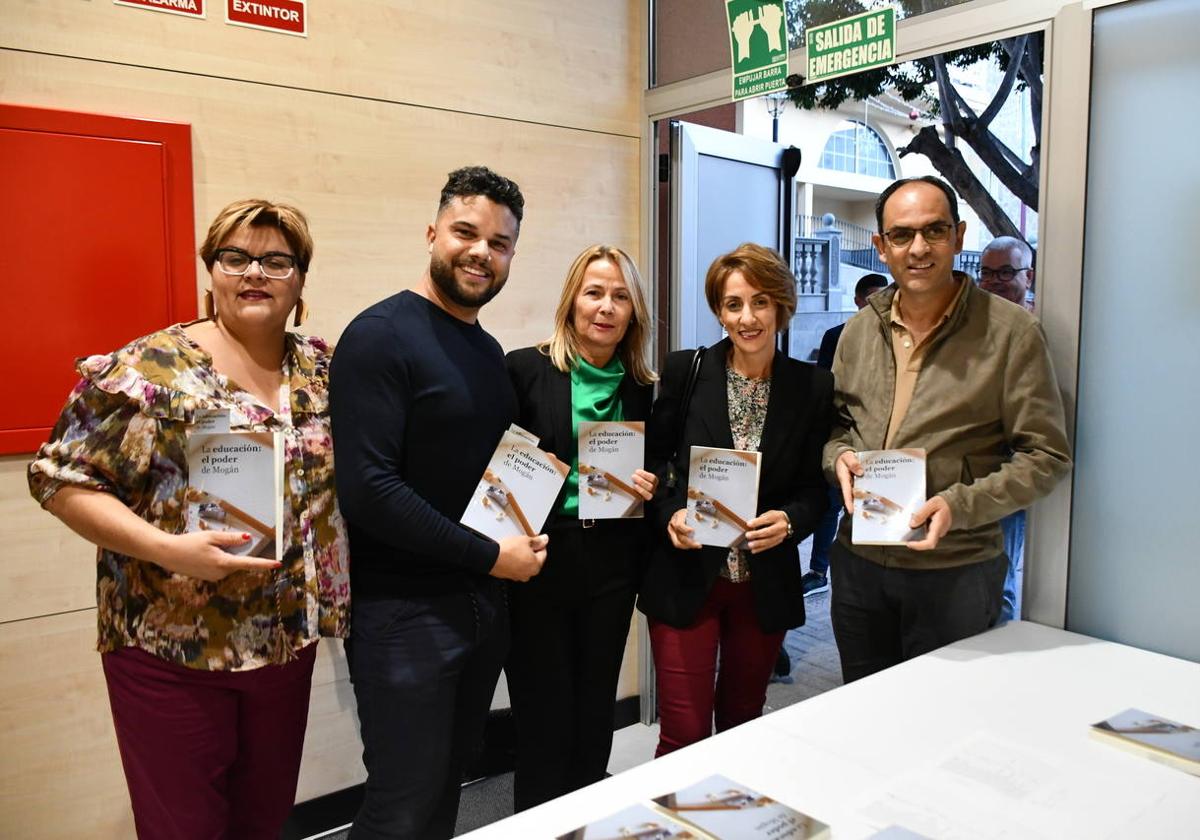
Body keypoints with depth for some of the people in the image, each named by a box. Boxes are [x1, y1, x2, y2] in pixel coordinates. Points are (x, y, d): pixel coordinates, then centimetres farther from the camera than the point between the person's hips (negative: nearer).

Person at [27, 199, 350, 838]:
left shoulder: (321, 367, 3)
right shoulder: (151, 368, -11)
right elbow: (61, 479, -11)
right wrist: (168, 549, -24)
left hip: (288, 638, 5)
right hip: (170, 646, -4)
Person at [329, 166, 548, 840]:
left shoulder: (490, 352, 11)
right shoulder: (383, 335, -14)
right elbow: (366, 488, -22)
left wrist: (525, 537, 0)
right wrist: (490, 556, -17)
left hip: (484, 603, 8)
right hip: (405, 611, -7)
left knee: (448, 783, 20)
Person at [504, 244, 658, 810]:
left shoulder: (643, 387, 7)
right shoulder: (525, 369, -5)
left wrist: (648, 487, -3)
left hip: (612, 565, 4)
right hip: (539, 560, -3)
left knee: (595, 714, 16)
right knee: (543, 719, 7)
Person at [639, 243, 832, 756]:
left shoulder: (813, 387, -1)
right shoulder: (685, 371, -4)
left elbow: (816, 488, 3)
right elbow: (653, 459, 3)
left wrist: (790, 520, -17)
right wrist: (670, 514, -15)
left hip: (767, 583, 2)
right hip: (685, 577, -1)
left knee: (742, 723, 19)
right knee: (683, 733, 2)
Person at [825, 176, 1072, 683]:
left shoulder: (1010, 331, -10)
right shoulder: (861, 328, 4)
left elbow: (1047, 456, -9)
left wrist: (959, 504, -21)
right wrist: (838, 454, -7)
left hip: (955, 570, -4)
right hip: (858, 561, 4)